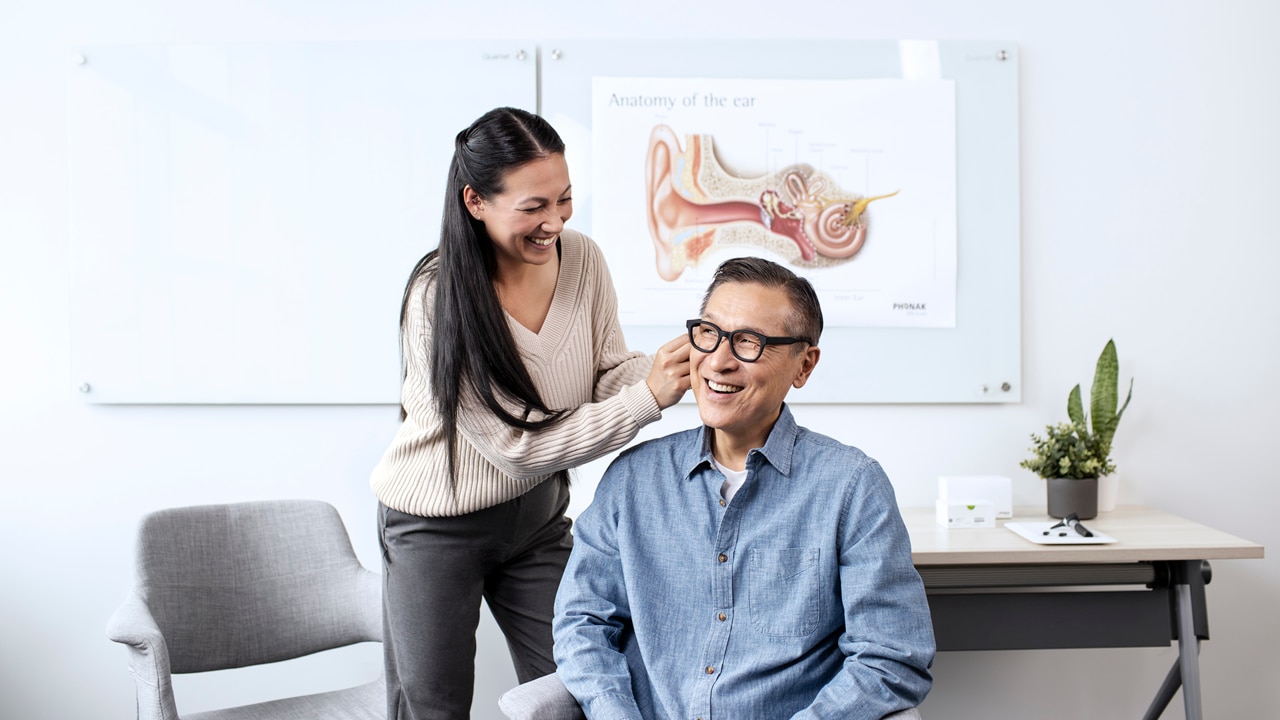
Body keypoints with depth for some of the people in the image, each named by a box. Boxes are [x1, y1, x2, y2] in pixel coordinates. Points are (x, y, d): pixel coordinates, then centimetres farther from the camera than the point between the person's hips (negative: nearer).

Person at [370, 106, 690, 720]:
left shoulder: (582, 260, -9)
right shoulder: (438, 298, -25)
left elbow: (607, 376, -1)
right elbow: (518, 446, -25)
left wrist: (663, 368, -24)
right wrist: (648, 399, -29)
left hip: (538, 516, 5)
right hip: (438, 527, -4)